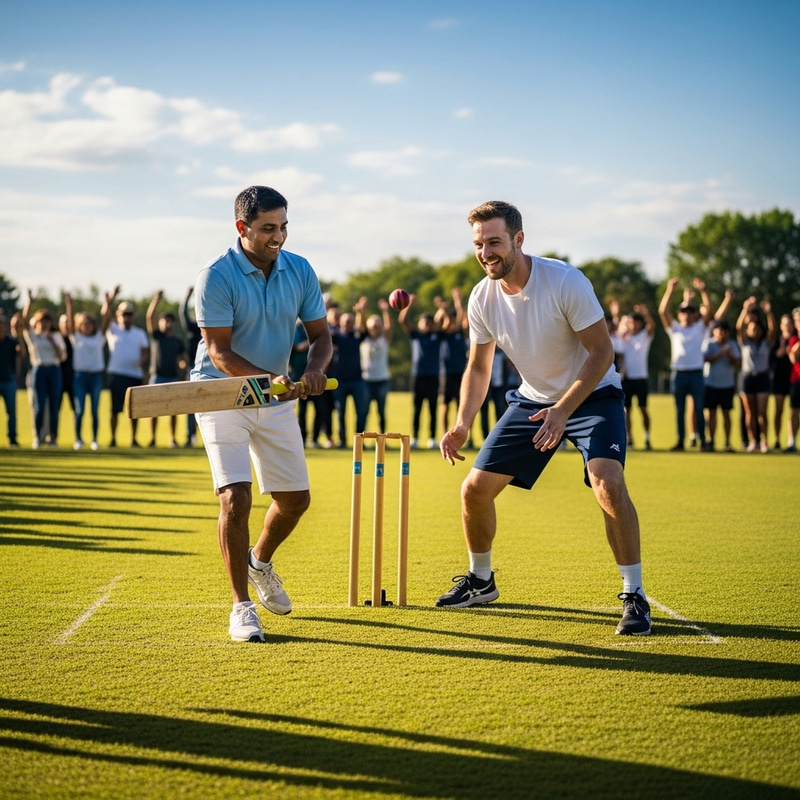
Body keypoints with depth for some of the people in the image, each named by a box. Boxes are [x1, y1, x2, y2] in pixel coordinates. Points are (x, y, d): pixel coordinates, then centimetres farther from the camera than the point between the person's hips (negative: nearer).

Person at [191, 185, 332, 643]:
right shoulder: (216, 278, -19)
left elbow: (321, 334, 1)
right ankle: (242, 606, -6)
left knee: (296, 499, 10)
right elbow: (219, 353, -21)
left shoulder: (300, 271, -3)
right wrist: (269, 378, -36)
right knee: (236, 497, -17)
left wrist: (315, 370, -21)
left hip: (277, 402, 5)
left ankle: (260, 561, 41)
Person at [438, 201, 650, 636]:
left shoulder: (566, 282, -26)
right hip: (532, 400, 5)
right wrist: (462, 424, -10)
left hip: (592, 395, -5)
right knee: (475, 488, 1)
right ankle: (481, 580, 26)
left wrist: (563, 410, -30)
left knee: (607, 484, -29)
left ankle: (634, 596, -15)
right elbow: (478, 367, 4)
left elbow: (602, 351, -21)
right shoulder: (482, 298, -9)